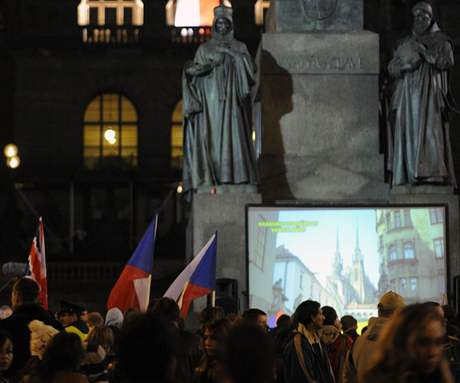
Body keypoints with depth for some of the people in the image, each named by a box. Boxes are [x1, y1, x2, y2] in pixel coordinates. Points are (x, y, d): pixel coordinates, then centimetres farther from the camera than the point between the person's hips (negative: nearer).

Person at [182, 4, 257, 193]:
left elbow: (250, 69, 0)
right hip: (209, 101, 0)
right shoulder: (204, 49, 14)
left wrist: (233, 54, -12)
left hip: (230, 101, 0)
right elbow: (195, 73, 10)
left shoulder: (240, 47, 14)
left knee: (232, 136, -11)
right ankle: (210, 179, -12)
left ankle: (234, 177, -14)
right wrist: (191, 70, -12)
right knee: (210, 138, -8)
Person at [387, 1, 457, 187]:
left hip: (429, 96, -4)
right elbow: (391, 68, 11)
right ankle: (408, 175, -7)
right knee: (408, 134, -4)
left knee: (429, 131, -15)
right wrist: (404, 63, -10)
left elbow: (447, 62, -8)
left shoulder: (440, 41, 8)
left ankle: (431, 174, -20)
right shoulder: (405, 43, 20)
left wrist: (425, 53, -16)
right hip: (407, 96, 4)